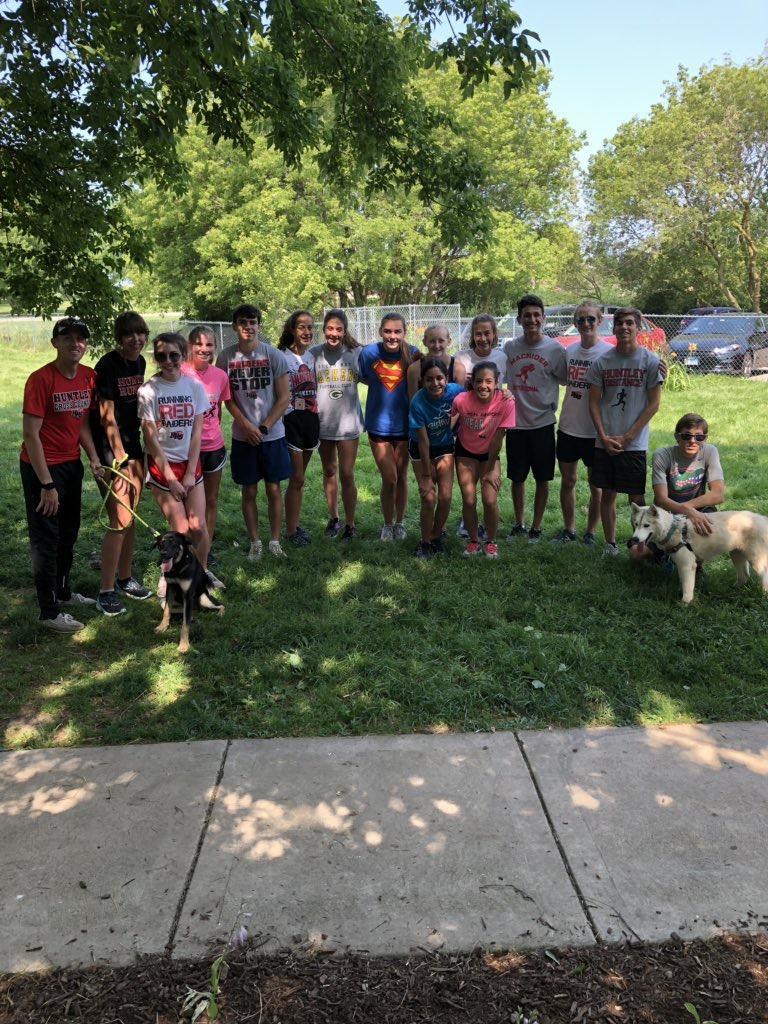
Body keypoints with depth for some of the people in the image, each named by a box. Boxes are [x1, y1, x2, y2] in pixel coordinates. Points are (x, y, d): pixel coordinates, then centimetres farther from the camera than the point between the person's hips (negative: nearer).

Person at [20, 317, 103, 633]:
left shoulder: (89, 377, -1)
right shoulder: (41, 379, -20)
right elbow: (31, 434, -20)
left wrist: (94, 458, -7)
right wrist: (46, 484, -22)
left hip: (72, 464, 7)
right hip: (42, 466, -7)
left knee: (69, 533, 19)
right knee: (46, 539, 1)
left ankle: (63, 592, 38)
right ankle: (49, 612, 12)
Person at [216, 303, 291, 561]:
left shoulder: (274, 355, -5)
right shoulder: (226, 357, -1)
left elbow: (284, 397, -4)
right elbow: (227, 398, 2)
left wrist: (264, 428, -11)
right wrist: (247, 426, -10)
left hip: (273, 435, -1)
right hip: (243, 436, 1)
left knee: (274, 489, 6)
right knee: (249, 491, 7)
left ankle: (275, 541, 18)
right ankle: (255, 542, 20)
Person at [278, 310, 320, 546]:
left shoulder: (313, 357, 10)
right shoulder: (282, 357, -10)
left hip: (311, 419, 6)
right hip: (291, 420, -6)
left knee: (299, 478, 13)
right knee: (297, 478, -3)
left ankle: (295, 525, 24)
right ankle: (290, 531, 9)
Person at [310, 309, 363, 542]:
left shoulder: (356, 352, -5)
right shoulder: (314, 354, -5)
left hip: (348, 422, -1)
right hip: (323, 422, 1)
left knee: (347, 475, 1)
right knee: (329, 472, 15)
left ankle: (350, 524, 14)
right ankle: (333, 518, 32)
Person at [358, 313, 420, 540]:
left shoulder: (412, 353, -8)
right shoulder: (369, 352, -8)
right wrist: (381, 386, -4)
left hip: (404, 424, 1)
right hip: (378, 425, -1)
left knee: (401, 477, 13)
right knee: (389, 479, -2)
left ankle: (400, 522, 32)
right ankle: (387, 525, 20)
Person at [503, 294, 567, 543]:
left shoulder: (555, 349, -7)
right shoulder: (509, 348, 1)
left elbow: (565, 380, 4)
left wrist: (552, 404, -5)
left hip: (543, 423, -2)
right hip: (515, 423, 2)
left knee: (542, 479, 8)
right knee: (517, 477, 12)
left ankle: (536, 527, 22)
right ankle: (519, 524, 29)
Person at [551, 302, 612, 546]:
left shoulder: (609, 353, -10)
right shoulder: (569, 351, 5)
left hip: (595, 430, -4)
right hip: (568, 427, 5)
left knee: (596, 485, 8)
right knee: (567, 481, 13)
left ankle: (591, 532, 22)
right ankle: (568, 529, 27)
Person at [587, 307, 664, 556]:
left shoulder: (650, 361, -3)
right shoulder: (602, 362, 3)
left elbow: (654, 404, -4)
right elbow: (594, 402, 5)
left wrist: (627, 437, -9)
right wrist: (604, 437, -6)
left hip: (635, 444, -2)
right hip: (605, 442, 3)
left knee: (637, 498, 2)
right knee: (607, 495, 10)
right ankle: (610, 544, 24)